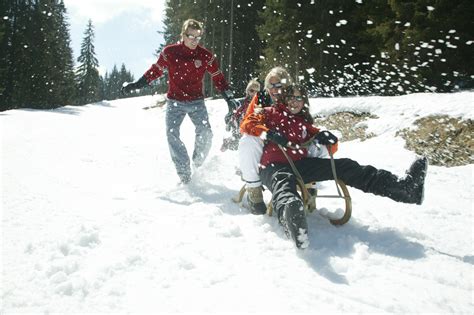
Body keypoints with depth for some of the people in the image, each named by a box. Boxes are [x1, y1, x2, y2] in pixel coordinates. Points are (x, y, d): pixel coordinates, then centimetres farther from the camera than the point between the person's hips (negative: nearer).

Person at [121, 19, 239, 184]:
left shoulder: (206, 55, -3)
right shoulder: (169, 52, -5)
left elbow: (218, 77, 5)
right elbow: (156, 70, 8)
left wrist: (229, 97, 0)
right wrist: (135, 84, 6)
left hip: (196, 102, 0)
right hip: (175, 102, 0)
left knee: (205, 134, -15)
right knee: (172, 134, -14)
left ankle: (198, 165, 10)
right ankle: (184, 173, -8)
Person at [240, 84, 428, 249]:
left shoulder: (303, 122, 27)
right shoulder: (271, 113, 16)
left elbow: (331, 148, 28)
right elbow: (247, 124, -1)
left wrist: (329, 140, 3)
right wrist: (269, 133, -18)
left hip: (300, 165, 5)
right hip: (274, 166, -5)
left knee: (343, 166, -12)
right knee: (284, 182, -42)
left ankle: (401, 187, -26)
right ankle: (291, 216, -82)